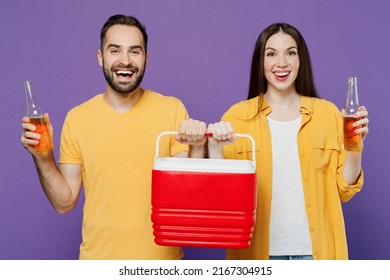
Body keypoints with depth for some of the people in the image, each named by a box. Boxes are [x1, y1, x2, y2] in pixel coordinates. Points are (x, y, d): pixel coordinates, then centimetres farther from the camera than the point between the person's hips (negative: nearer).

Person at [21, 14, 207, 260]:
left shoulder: (172, 110, -8)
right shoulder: (77, 118, -5)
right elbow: (64, 202, -1)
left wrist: (197, 148, -21)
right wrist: (43, 158, -15)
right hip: (99, 257, 1)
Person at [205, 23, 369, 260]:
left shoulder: (328, 113, 0)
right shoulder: (237, 116, -2)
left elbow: (343, 191, 3)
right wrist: (215, 148, -18)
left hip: (315, 249, 1)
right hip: (260, 250, 0)